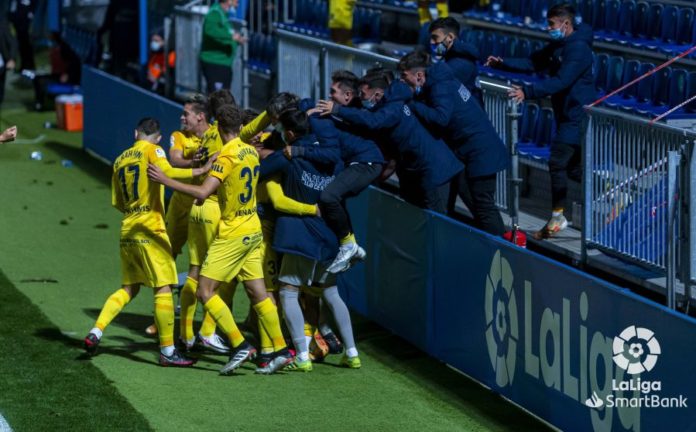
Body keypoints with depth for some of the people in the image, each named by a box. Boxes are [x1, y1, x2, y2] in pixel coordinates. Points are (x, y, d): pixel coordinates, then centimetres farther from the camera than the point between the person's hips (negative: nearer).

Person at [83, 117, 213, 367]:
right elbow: (166, 172, -23)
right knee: (163, 288, -4)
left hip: (127, 231, 7)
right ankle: (167, 351, -6)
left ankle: (96, 332, 7)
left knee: (129, 288, 18)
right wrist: (200, 171, -19)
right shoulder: (152, 150, -3)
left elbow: (117, 202, 17)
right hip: (150, 229, -7)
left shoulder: (120, 160, 16)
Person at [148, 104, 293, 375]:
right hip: (253, 230, 8)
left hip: (233, 233, -8)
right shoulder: (251, 152, 9)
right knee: (258, 294, 10)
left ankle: (240, 345, -12)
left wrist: (165, 180, -20)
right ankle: (280, 351, 7)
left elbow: (202, 193, -25)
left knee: (205, 291, -5)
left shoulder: (226, 157, -16)